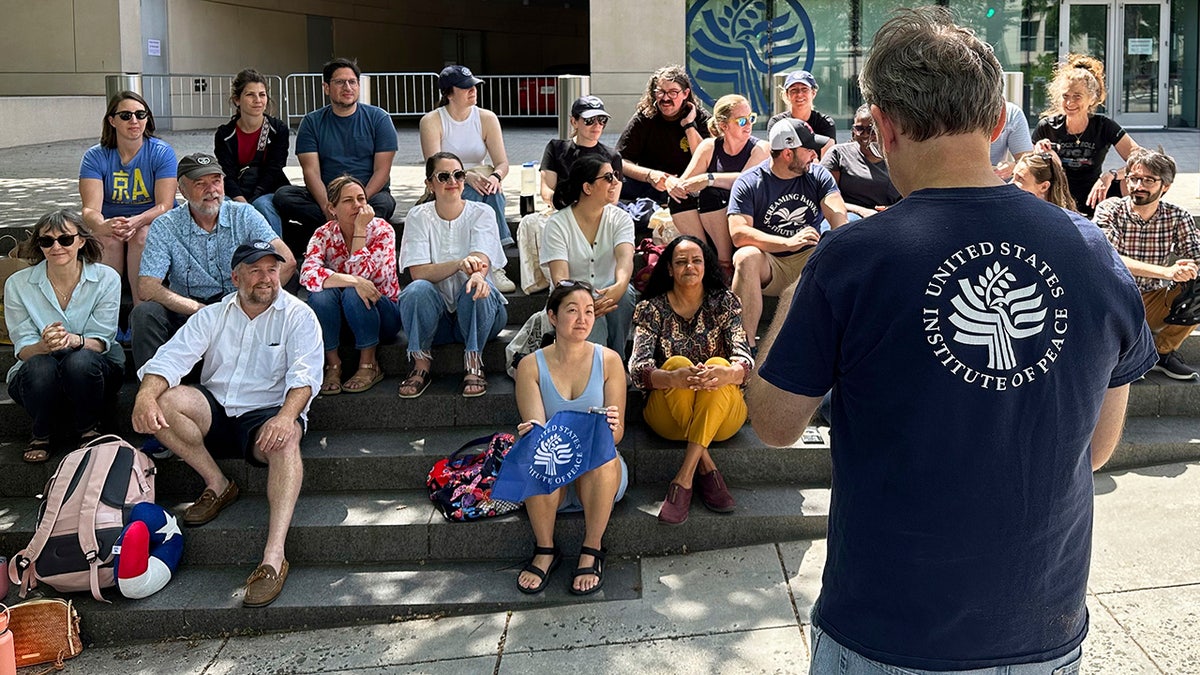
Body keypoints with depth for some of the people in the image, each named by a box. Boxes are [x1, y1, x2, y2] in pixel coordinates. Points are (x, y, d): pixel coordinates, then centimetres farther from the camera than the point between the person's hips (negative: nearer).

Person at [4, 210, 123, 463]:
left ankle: (89, 430, -8)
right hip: (38, 376, 1)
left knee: (80, 360, -36)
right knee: (41, 366, -35)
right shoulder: (18, 284, -6)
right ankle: (41, 434, -6)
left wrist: (75, 341, -36)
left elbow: (101, 340, -11)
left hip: (93, 369, 0)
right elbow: (23, 349, -9)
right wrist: (44, 345, -35)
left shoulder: (107, 278, -7)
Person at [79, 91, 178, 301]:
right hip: (110, 226, 1)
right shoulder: (95, 157, 0)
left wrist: (136, 222, -34)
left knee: (142, 236, -33)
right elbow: (90, 209, -11)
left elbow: (165, 205, -13)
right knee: (108, 240, -32)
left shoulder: (162, 152, -3)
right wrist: (104, 226, -37)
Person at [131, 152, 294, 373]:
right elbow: (147, 287, -12)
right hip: (185, 312, 0)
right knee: (145, 313, -27)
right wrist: (199, 310, -23)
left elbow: (287, 261, -11)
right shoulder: (164, 227, -1)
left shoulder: (244, 216, 1)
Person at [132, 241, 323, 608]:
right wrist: (145, 396, -24)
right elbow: (172, 357, -1)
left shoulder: (298, 316, 2)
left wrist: (287, 416, -34)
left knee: (286, 440, -38)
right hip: (215, 412, 4)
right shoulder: (212, 316, 11)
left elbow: (304, 374, -13)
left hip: (266, 414, -3)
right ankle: (218, 485, -7)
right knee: (166, 402, -26)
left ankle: (274, 557, -48)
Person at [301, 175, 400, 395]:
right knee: (320, 292, -30)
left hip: (382, 314, -2)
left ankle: (369, 365, -17)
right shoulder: (324, 234, -7)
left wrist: (360, 230, -24)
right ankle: (333, 364, -16)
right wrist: (353, 281, -38)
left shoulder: (382, 230, -11)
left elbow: (359, 272, -24)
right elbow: (308, 274, -27)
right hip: (341, 319, 2)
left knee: (352, 293, -33)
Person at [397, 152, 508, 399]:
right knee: (418, 289, -30)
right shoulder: (418, 216, -1)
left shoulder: (481, 213, -2)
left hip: (476, 315, 0)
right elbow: (419, 273, -15)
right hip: (436, 317, 0)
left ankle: (474, 365, -18)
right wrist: (460, 264, -34)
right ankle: (421, 365, -15)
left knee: (477, 287, -32)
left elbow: (482, 261, -20)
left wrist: (478, 274, -46)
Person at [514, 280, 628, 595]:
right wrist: (530, 433, -34)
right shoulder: (531, 366, 0)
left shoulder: (608, 360, 1)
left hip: (600, 476, 0)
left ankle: (592, 549, -13)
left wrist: (610, 426, -27)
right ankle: (545, 551, -11)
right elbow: (535, 427, -9)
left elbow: (617, 433, -2)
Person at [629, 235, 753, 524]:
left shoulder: (724, 302, 5)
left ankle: (684, 478, -38)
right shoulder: (651, 309, 3)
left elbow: (744, 359, -10)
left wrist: (727, 373, -37)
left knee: (718, 364, -30)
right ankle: (706, 468, -29)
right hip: (668, 415, 0)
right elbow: (638, 368, -13)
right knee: (677, 363, -29)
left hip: (722, 414, 0)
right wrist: (674, 378, -37)